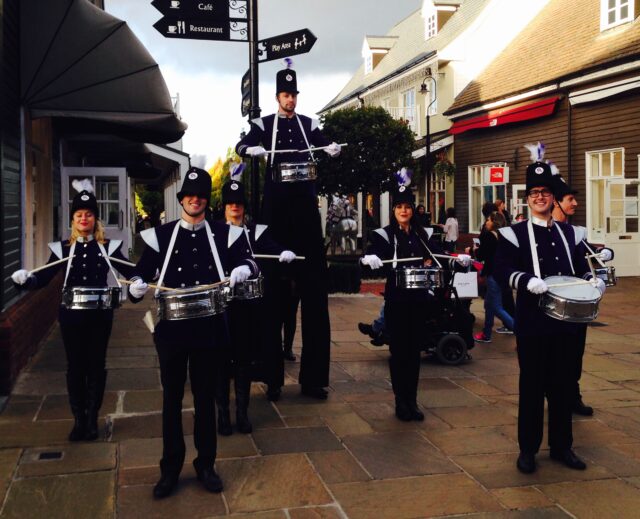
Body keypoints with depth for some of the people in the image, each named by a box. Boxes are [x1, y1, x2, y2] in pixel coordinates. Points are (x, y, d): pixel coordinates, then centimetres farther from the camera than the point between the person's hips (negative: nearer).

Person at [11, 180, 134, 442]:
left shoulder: (108, 247, 1)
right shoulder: (63, 248, 3)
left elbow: (129, 271, -2)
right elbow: (43, 278, -1)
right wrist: (26, 279, -21)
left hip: (99, 314, -1)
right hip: (72, 314, 1)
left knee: (96, 365, 7)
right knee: (75, 366, 7)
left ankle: (92, 418, 19)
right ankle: (79, 419, 19)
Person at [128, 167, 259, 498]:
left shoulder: (224, 234, 4)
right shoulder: (160, 235, 4)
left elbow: (249, 264, 1)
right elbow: (142, 272, 3)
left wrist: (244, 269, -22)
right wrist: (136, 286, -20)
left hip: (209, 328, 0)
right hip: (171, 327, 0)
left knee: (206, 398, 10)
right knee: (171, 399, 8)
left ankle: (205, 465, 24)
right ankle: (170, 468, 21)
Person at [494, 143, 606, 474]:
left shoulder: (569, 233, 12)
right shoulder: (514, 234, -2)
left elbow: (581, 269, 16)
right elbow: (500, 269, -12)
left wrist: (595, 282, -5)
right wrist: (527, 281, -29)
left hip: (565, 321, 4)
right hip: (532, 322, -4)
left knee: (563, 384, 11)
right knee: (532, 385, 3)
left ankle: (561, 446, 24)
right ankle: (528, 449, 15)